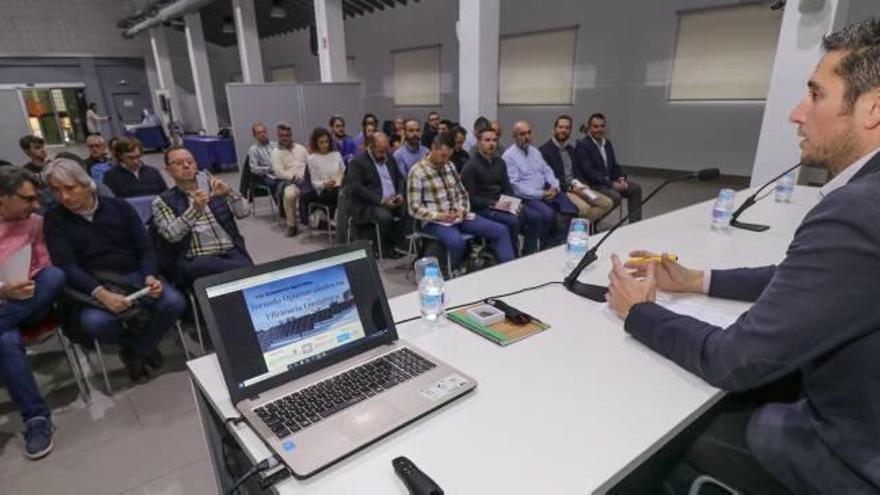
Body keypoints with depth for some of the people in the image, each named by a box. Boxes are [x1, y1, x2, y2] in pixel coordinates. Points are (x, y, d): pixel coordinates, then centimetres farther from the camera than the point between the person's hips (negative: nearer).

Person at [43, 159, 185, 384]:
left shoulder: (119, 207, 5)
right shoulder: (54, 219, 2)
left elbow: (145, 247, 4)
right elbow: (66, 266, -9)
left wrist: (150, 276, -18)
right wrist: (101, 294, -27)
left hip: (134, 275, 1)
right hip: (92, 286, -1)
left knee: (174, 302, -26)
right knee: (95, 322, -34)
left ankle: (135, 350, 3)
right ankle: (145, 346, 0)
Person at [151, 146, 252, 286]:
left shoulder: (213, 188, 16)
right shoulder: (163, 201, 8)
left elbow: (244, 212, 5)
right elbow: (172, 235, -9)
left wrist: (229, 192, -13)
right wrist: (194, 210, -24)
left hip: (232, 252, 3)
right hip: (195, 260, -3)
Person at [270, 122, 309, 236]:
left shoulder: (301, 148, 21)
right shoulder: (276, 152, 8)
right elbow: (278, 172, -5)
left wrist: (306, 175, -4)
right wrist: (294, 177, -17)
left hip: (306, 179, 3)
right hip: (289, 181, -3)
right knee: (289, 194, -37)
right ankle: (292, 225, -18)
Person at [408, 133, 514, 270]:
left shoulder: (450, 166, 13)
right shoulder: (417, 172, -8)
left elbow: (462, 193, 16)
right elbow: (415, 208, -11)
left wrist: (462, 210, -5)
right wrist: (438, 216, -24)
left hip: (459, 216, 7)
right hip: (435, 222, -6)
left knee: (501, 230, -6)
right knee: (456, 242, -38)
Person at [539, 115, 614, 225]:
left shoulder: (570, 149, 18)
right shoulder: (544, 150, -8)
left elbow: (578, 172, 19)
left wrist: (582, 185, -4)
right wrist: (570, 188, -19)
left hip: (576, 187, 8)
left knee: (608, 203, -6)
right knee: (584, 208, -33)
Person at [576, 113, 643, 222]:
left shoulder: (607, 143, 12)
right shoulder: (582, 145, -14)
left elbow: (614, 165, 18)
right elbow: (588, 172, -22)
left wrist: (621, 179, -4)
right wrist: (611, 184, -22)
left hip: (610, 180, 8)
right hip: (593, 184, -8)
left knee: (636, 188, -8)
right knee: (616, 197, -29)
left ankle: (635, 223, -5)